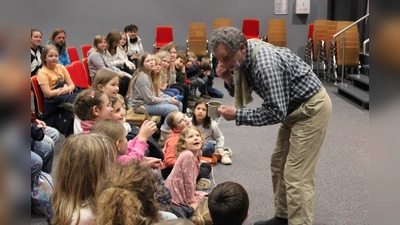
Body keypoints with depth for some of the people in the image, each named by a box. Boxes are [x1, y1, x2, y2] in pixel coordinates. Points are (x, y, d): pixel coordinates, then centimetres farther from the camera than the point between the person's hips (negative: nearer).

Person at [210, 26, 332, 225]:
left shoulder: (265, 64, -31)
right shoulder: (244, 58, -3)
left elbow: (275, 112, -29)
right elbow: (244, 94, 6)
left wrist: (237, 115, -25)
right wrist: (228, 79, -12)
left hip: (312, 107, -10)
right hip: (294, 107, 10)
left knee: (297, 175, -9)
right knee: (278, 164, 15)